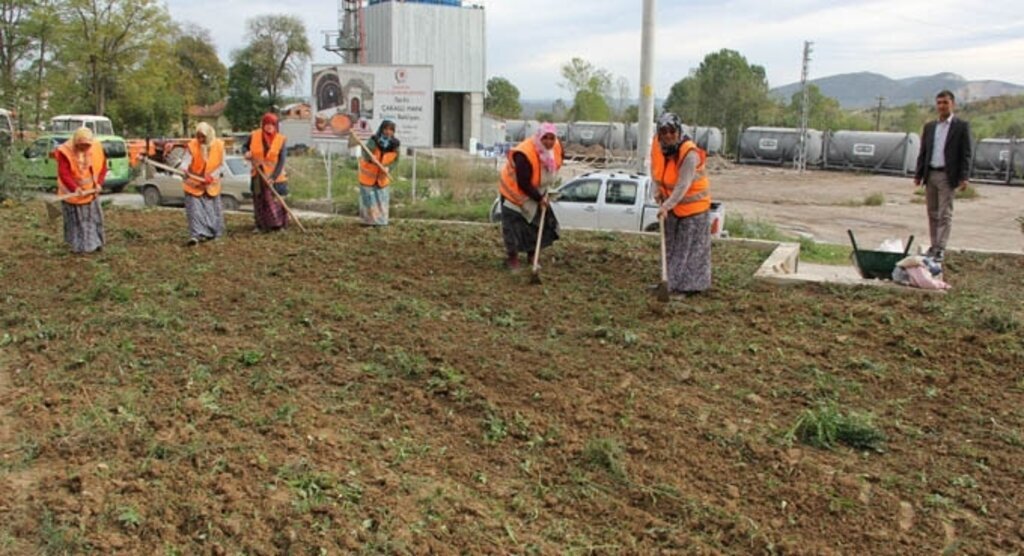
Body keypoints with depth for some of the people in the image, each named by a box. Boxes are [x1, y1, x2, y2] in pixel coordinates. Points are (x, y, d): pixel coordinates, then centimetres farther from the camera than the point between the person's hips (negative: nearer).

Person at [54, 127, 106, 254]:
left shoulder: (97, 148, -8)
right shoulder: (65, 152, -22)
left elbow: (102, 167, 1)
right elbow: (64, 174, -27)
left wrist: (99, 183, -14)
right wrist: (76, 188, -40)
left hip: (91, 192, 4)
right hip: (72, 194, -4)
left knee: (94, 218, 13)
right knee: (76, 220, 6)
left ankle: (95, 243, 26)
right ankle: (78, 245, 17)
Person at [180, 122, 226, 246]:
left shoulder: (218, 145, -9)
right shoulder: (192, 145, -14)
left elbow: (221, 166, -3)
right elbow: (186, 161, -19)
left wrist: (212, 176, -17)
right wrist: (183, 170, -42)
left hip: (211, 185, 2)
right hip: (194, 184, -2)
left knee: (212, 210, 12)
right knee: (194, 209, -11)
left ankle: (212, 233, 29)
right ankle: (196, 235, -14)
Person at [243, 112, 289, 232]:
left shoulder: (280, 140, -9)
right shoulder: (254, 136, -4)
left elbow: (281, 161, -12)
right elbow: (244, 146, 14)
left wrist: (273, 177, -20)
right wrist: (246, 153, -11)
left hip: (274, 176, -2)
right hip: (258, 175, 2)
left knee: (275, 200, -5)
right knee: (260, 201, 8)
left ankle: (278, 224, 2)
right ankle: (262, 226, 16)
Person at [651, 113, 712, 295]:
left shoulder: (689, 154, -29)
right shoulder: (658, 145, -9)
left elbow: (683, 186, -35)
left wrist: (666, 206, -43)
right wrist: (658, 189, -1)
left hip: (693, 204, -7)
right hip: (671, 204, 7)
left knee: (692, 246, -2)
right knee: (670, 244, 15)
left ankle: (691, 285, 4)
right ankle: (673, 280, 28)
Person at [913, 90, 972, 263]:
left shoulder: (962, 126, -1)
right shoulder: (929, 127, 13)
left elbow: (966, 154, -4)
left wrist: (964, 177, -12)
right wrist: (918, 174, 8)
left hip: (948, 176, -5)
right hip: (930, 175, 5)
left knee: (945, 214, -5)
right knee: (933, 214, 9)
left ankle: (941, 249, -5)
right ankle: (934, 245, 15)